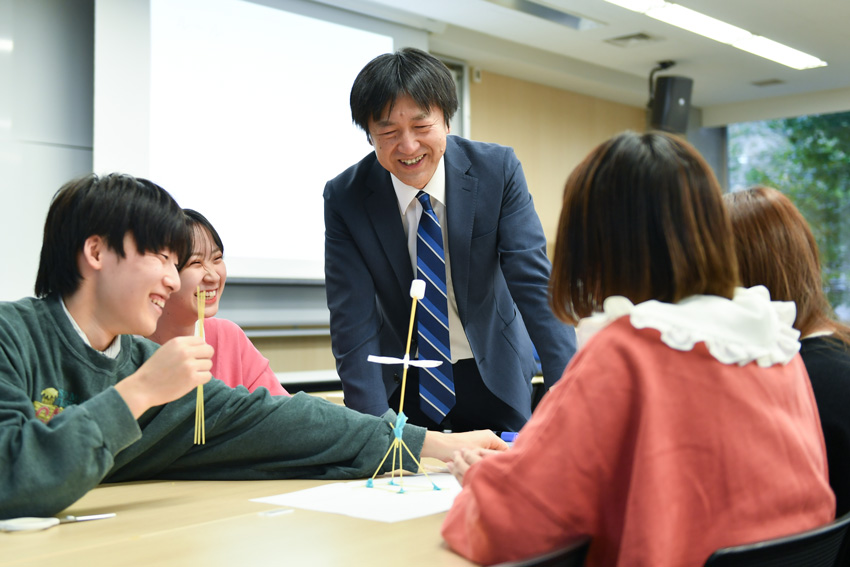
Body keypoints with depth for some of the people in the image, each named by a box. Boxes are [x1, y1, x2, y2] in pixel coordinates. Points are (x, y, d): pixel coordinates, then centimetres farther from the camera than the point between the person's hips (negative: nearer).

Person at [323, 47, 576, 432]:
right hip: (403, 383, 0)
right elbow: (354, 326, -18)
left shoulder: (498, 170, -16)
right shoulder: (344, 198, -16)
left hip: (493, 375, 1)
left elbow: (535, 284, -19)